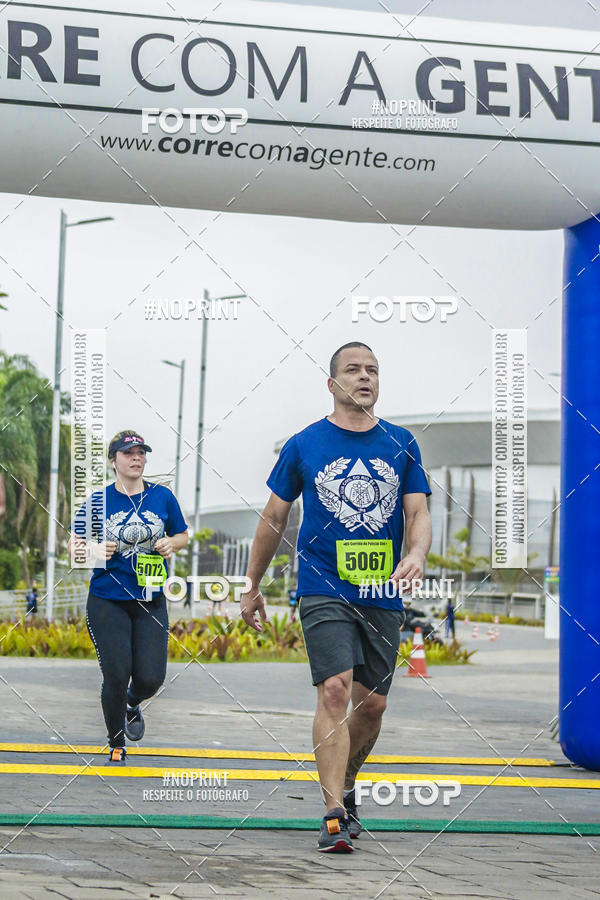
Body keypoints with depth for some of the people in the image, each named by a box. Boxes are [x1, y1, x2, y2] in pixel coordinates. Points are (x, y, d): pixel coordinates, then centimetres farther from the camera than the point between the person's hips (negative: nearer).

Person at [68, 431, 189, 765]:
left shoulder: (162, 496, 5)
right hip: (107, 602, -2)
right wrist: (94, 550, -17)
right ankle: (117, 747, 15)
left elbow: (183, 535, 16)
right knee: (117, 675, -7)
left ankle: (132, 704, 33)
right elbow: (74, 544, 4)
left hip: (151, 600, 2)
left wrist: (171, 543, -6)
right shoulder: (98, 500, 0)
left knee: (151, 677, -6)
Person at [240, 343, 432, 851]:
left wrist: (417, 554, -18)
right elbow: (275, 518, 11)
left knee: (372, 703, 8)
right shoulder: (304, 446, 3)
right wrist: (253, 588, 15)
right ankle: (334, 816, -17)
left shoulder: (401, 445, 9)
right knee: (335, 690, -17)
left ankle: (345, 787, 34)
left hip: (383, 595, 3)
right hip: (324, 590, -3)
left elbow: (418, 513, 5)